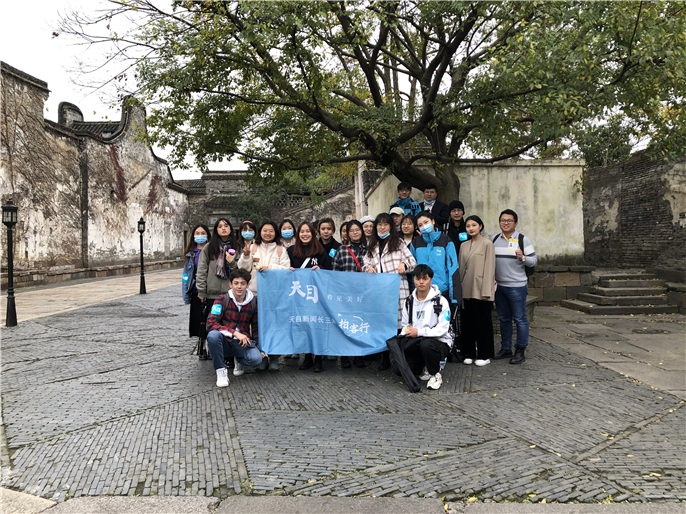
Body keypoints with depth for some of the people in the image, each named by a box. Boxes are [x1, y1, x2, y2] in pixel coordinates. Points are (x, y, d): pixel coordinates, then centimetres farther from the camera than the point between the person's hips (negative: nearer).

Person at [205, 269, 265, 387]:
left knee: (256, 358, -28)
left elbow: (256, 328, 15)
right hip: (224, 342, -2)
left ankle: (239, 360, 11)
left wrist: (259, 347, 4)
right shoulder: (222, 300, -7)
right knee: (213, 335, -36)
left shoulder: (254, 302, 2)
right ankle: (221, 370, -14)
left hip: (243, 343, 2)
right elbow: (211, 324, -17)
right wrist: (235, 333, -26)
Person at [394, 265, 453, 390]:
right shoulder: (409, 302, 9)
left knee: (426, 344, -40)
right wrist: (402, 337, -8)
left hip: (440, 343, -4)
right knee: (397, 369, -15)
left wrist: (419, 332, -22)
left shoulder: (440, 301, -8)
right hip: (415, 344, 5)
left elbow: (442, 329, -14)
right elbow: (405, 326, 14)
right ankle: (426, 368, 14)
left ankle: (435, 375, -10)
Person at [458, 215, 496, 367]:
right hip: (467, 290, 5)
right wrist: (460, 288, 9)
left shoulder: (487, 244, -3)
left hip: (480, 290, -5)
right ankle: (469, 353, 17)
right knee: (468, 322, 8)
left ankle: (484, 355, 10)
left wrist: (486, 291, -13)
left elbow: (489, 268, -8)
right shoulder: (464, 246, 14)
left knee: (483, 322, 1)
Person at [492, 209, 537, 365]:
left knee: (520, 319, -1)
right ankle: (506, 349, 23)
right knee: (504, 319, 13)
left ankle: (520, 351, 7)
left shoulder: (523, 240, -3)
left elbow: (534, 260, -4)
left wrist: (522, 257, -23)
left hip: (517, 286, -5)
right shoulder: (494, 240, 11)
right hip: (499, 286, 5)